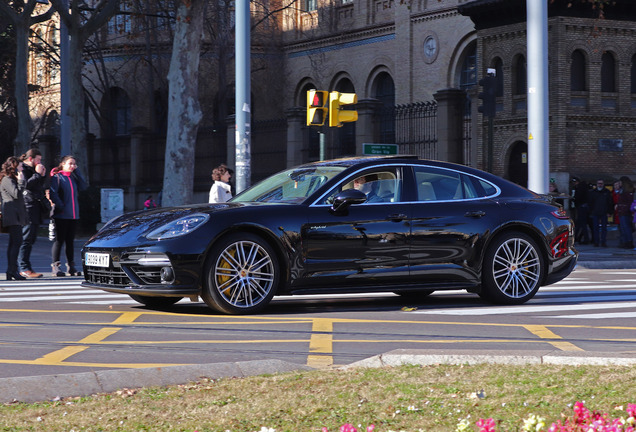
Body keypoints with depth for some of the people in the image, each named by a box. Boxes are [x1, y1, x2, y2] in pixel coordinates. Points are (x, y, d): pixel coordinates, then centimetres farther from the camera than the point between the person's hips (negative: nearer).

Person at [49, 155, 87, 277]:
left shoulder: (73, 177, 17)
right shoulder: (56, 177, -3)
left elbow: (83, 186, 2)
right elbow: (53, 194, -11)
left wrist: (76, 171, 2)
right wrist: (60, 207, -17)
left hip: (74, 215, 6)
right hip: (61, 215, -6)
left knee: (70, 241, 8)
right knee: (59, 240, -5)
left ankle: (71, 266, 12)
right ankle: (55, 266, -1)